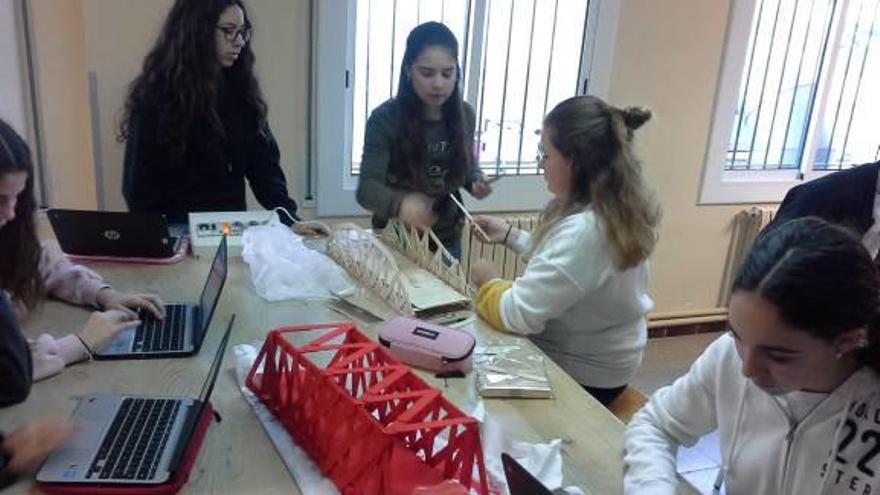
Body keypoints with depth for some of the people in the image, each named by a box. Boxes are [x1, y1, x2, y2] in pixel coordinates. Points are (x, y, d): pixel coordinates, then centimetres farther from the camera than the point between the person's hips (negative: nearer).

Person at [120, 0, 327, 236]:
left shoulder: (240, 87, 4)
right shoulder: (155, 93, -9)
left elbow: (263, 161, 1)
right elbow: (140, 183, -6)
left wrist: (289, 218, -11)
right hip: (179, 232, -3)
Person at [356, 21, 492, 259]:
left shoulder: (464, 115, -8)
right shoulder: (384, 119, -19)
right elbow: (368, 188, -29)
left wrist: (476, 180, -13)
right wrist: (400, 203, -49)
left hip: (447, 239, 3)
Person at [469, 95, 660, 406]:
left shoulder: (584, 231, -32)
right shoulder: (613, 210, -2)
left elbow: (518, 315, -30)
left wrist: (488, 282, -11)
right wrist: (509, 235, 8)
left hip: (580, 374, -8)